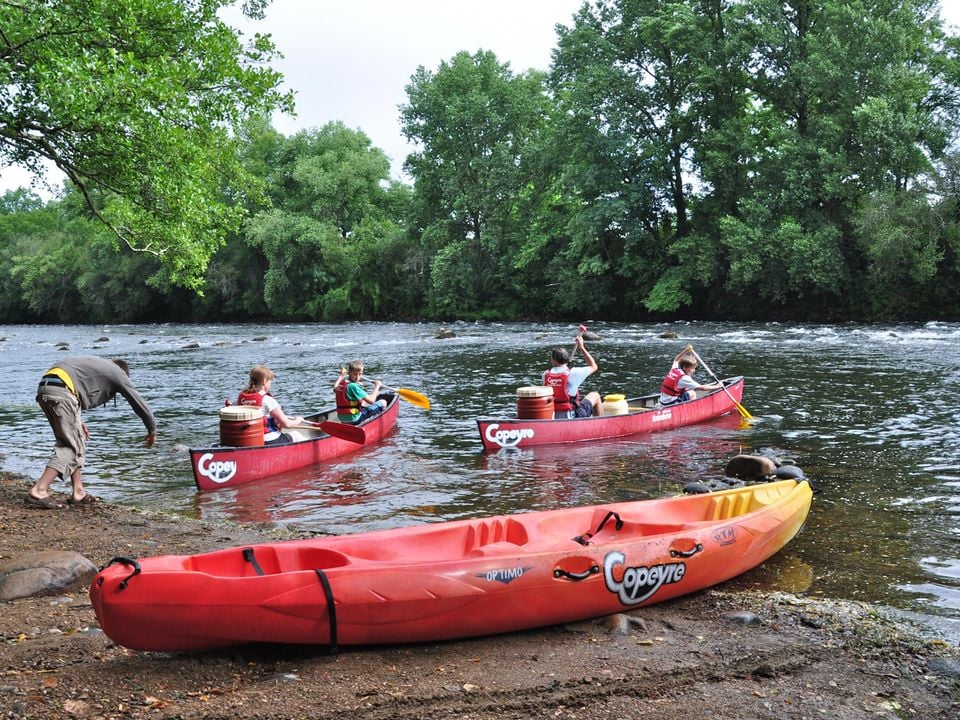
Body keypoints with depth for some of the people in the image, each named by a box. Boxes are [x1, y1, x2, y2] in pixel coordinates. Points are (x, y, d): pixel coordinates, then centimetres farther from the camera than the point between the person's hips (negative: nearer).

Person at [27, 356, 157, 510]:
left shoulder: (96, 364, 33)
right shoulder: (118, 373, 15)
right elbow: (139, 403, 18)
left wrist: (77, 420, 31)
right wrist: (152, 430, 30)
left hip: (43, 388, 8)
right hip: (60, 392, -8)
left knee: (76, 442, 16)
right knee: (72, 447, -3)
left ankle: (78, 492, 16)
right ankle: (39, 491, -13)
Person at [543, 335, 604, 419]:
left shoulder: (546, 375, -3)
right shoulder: (572, 373, -14)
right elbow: (593, 366, 2)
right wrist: (582, 348, 8)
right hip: (571, 419, -5)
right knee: (595, 396, 18)